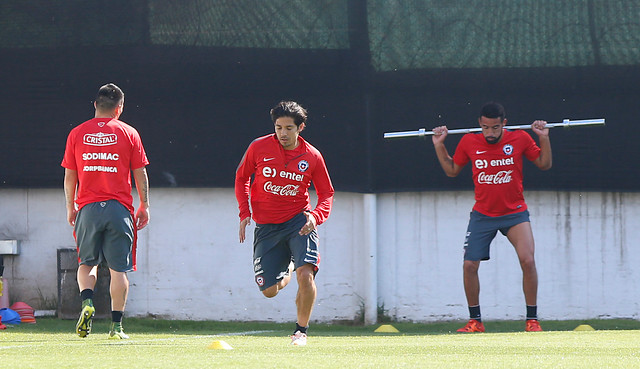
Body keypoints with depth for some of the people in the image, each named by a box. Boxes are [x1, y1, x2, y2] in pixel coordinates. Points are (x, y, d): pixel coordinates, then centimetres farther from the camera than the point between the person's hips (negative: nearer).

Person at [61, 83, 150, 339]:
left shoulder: (77, 134, 5)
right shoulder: (128, 133, 2)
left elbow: (69, 176, 8)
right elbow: (140, 174, 3)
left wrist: (70, 207, 18)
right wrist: (144, 207, 12)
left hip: (87, 207, 1)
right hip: (119, 207, -1)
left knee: (87, 263, 14)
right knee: (118, 268, 3)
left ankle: (87, 301, -14)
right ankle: (116, 325, 1)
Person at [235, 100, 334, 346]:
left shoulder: (312, 157, -4)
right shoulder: (259, 147, -5)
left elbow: (326, 193, 5)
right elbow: (241, 178, 10)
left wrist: (316, 216, -15)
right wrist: (244, 213, -1)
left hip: (298, 221, -1)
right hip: (266, 225, 1)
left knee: (305, 275, -23)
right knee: (269, 291, 3)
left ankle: (301, 330, -4)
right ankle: (286, 272, 41)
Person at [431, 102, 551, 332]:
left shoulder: (520, 139, -7)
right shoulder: (469, 142, -3)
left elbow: (544, 164, 6)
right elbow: (451, 170, 13)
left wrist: (544, 138, -8)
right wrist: (439, 146, 2)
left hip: (514, 212, -2)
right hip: (482, 215, 2)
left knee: (528, 261, -17)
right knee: (469, 265, -7)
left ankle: (532, 320, -6)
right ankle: (475, 321, 8)